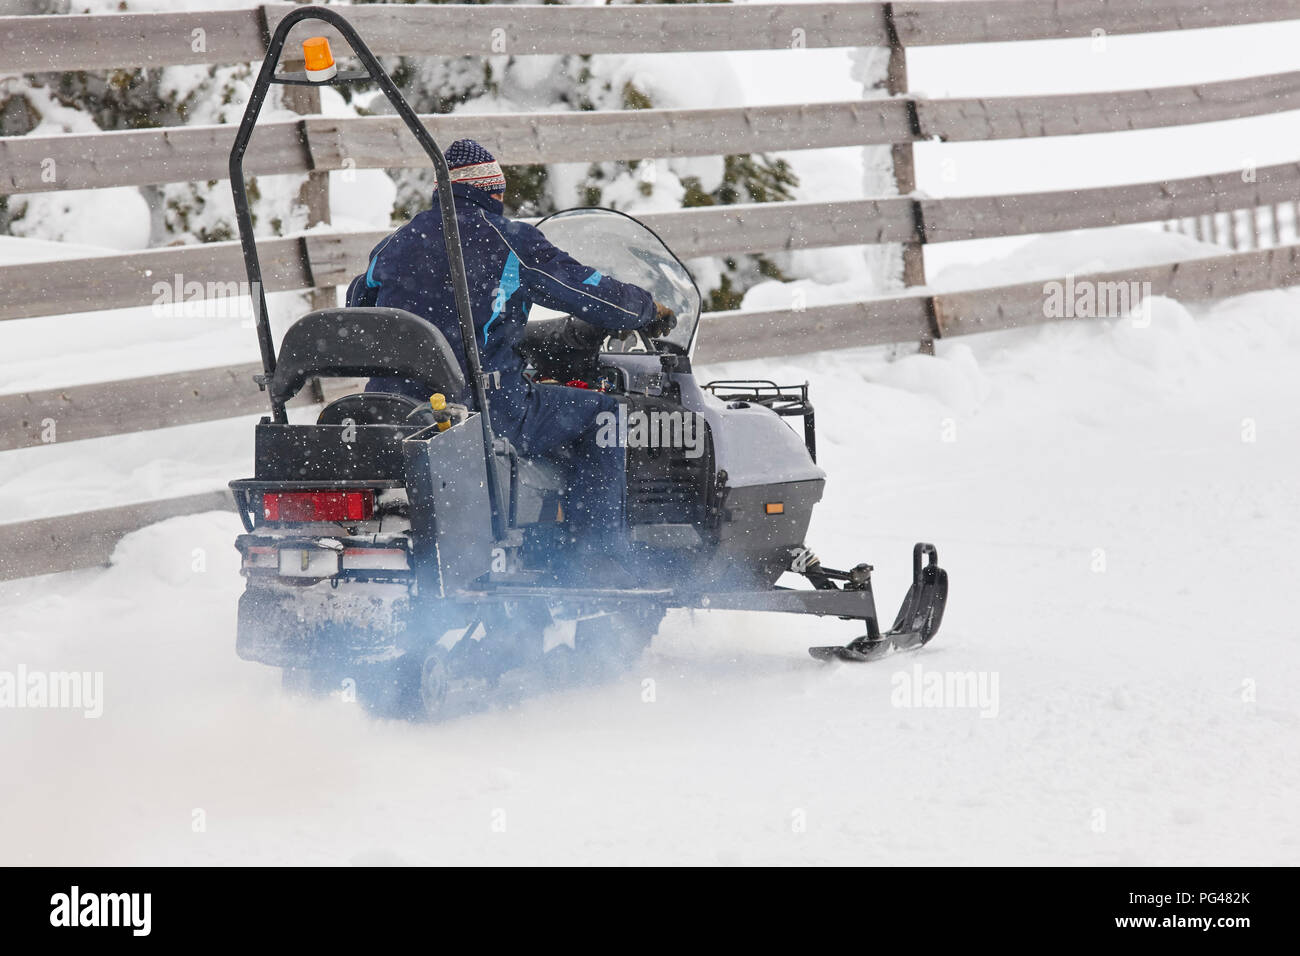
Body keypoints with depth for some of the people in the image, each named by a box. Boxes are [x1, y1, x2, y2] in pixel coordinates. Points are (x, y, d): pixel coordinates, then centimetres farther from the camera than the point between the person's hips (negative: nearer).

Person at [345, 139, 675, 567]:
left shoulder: (393, 246, 14)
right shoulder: (509, 241, -3)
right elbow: (590, 292, 0)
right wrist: (650, 310, 20)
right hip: (486, 409, -6)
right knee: (600, 412, 8)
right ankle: (603, 552, -1)